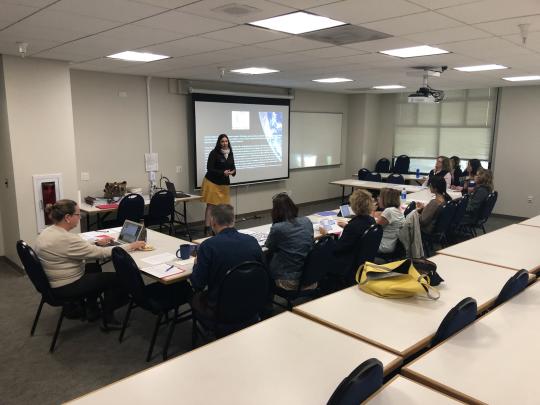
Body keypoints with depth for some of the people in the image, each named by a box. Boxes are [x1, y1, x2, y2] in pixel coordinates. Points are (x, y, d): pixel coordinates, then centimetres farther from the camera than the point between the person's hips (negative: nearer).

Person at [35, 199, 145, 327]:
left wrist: (97, 243, 7)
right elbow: (102, 253, -26)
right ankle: (108, 318, 18)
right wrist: (131, 246, -18)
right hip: (66, 288, -10)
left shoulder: (48, 231, 0)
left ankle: (91, 308, 32)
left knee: (94, 267, 26)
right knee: (117, 278, 1)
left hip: (51, 281, 10)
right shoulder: (66, 239, -29)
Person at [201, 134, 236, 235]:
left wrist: (233, 171, -10)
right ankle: (207, 228, -5)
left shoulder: (230, 153, 8)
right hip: (212, 182, -5)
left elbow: (233, 166, 14)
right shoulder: (214, 153, -10)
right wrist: (223, 173, -23)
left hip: (224, 183, 5)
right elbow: (209, 168, -13)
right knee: (210, 206, -6)